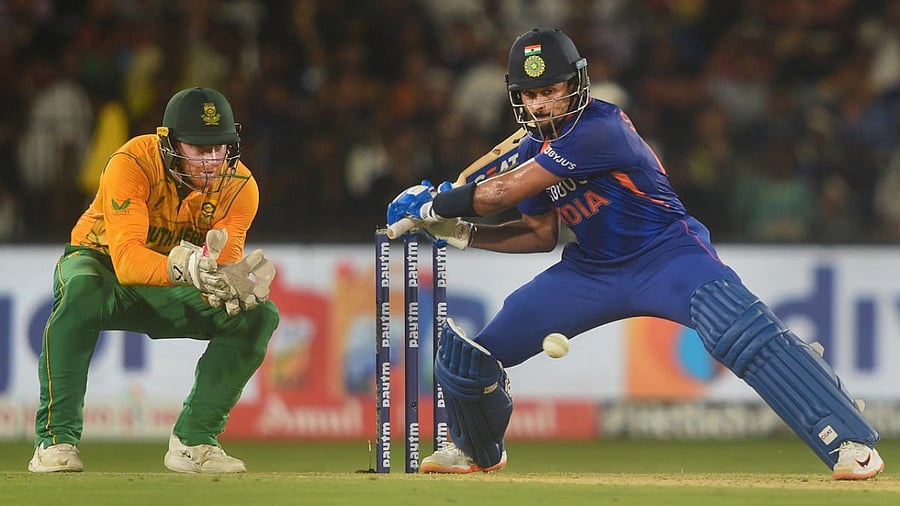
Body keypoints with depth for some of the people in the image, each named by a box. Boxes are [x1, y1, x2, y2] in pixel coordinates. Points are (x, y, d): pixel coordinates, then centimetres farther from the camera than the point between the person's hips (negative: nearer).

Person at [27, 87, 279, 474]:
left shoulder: (239, 187, -17)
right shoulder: (133, 165, -30)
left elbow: (224, 263, -26)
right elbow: (126, 259, -42)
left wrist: (228, 283, -51)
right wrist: (185, 268, -61)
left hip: (171, 291, 4)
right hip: (100, 262, -4)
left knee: (260, 315, -18)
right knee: (81, 292, -40)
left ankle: (192, 441, -10)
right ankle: (55, 439, -32)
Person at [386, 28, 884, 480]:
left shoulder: (599, 128, -26)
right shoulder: (535, 148, 2)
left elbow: (506, 191, -26)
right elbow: (542, 233, 11)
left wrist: (434, 204, -14)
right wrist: (464, 233, -2)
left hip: (667, 255, -8)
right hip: (590, 270, 8)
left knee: (745, 334, -33)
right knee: (468, 350, 3)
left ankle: (850, 442, -34)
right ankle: (478, 450, 34)